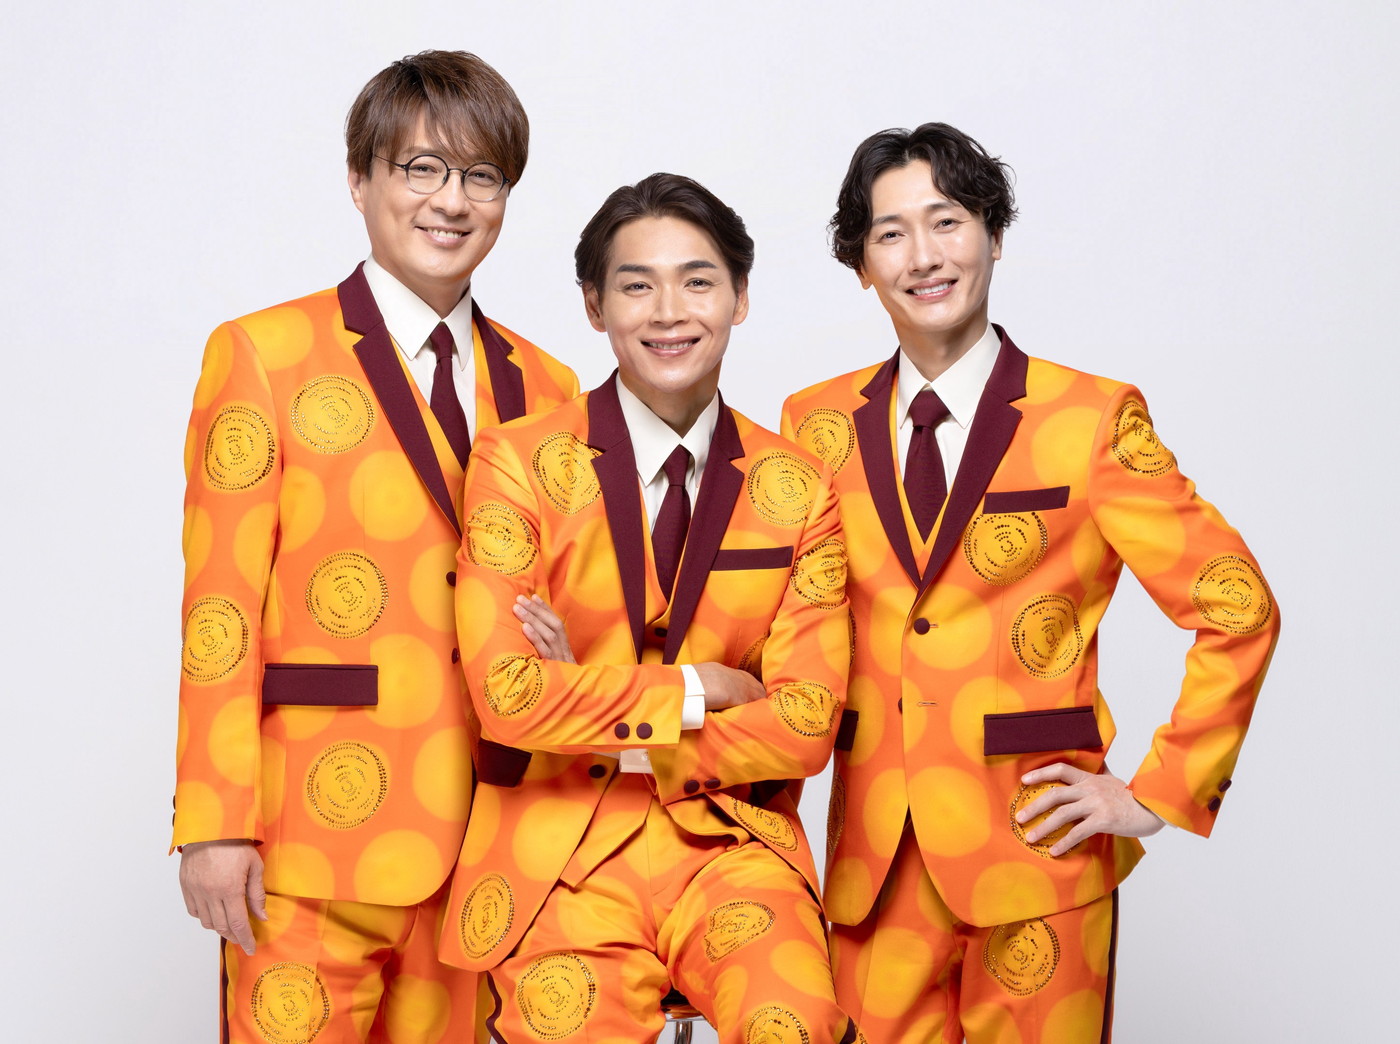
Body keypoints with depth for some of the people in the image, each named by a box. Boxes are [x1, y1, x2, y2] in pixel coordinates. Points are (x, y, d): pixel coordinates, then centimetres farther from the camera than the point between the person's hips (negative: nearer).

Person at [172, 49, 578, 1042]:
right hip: (314, 847, -4)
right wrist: (215, 828, -11)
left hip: (479, 843, 4)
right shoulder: (263, 355, -2)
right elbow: (220, 610, -6)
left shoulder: (544, 386, 11)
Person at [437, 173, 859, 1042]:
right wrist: (696, 691, -7)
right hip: (561, 851, 0)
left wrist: (604, 728, -9)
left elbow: (806, 725, -2)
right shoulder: (520, 462, -2)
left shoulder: (799, 490, 4)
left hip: (731, 846, 1)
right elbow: (506, 694, -12)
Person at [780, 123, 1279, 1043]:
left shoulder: (1094, 419, -5)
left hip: (1035, 850, -2)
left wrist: (1156, 796, -5)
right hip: (874, 858, 3)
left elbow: (1238, 610, -3)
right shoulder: (817, 425, 6)